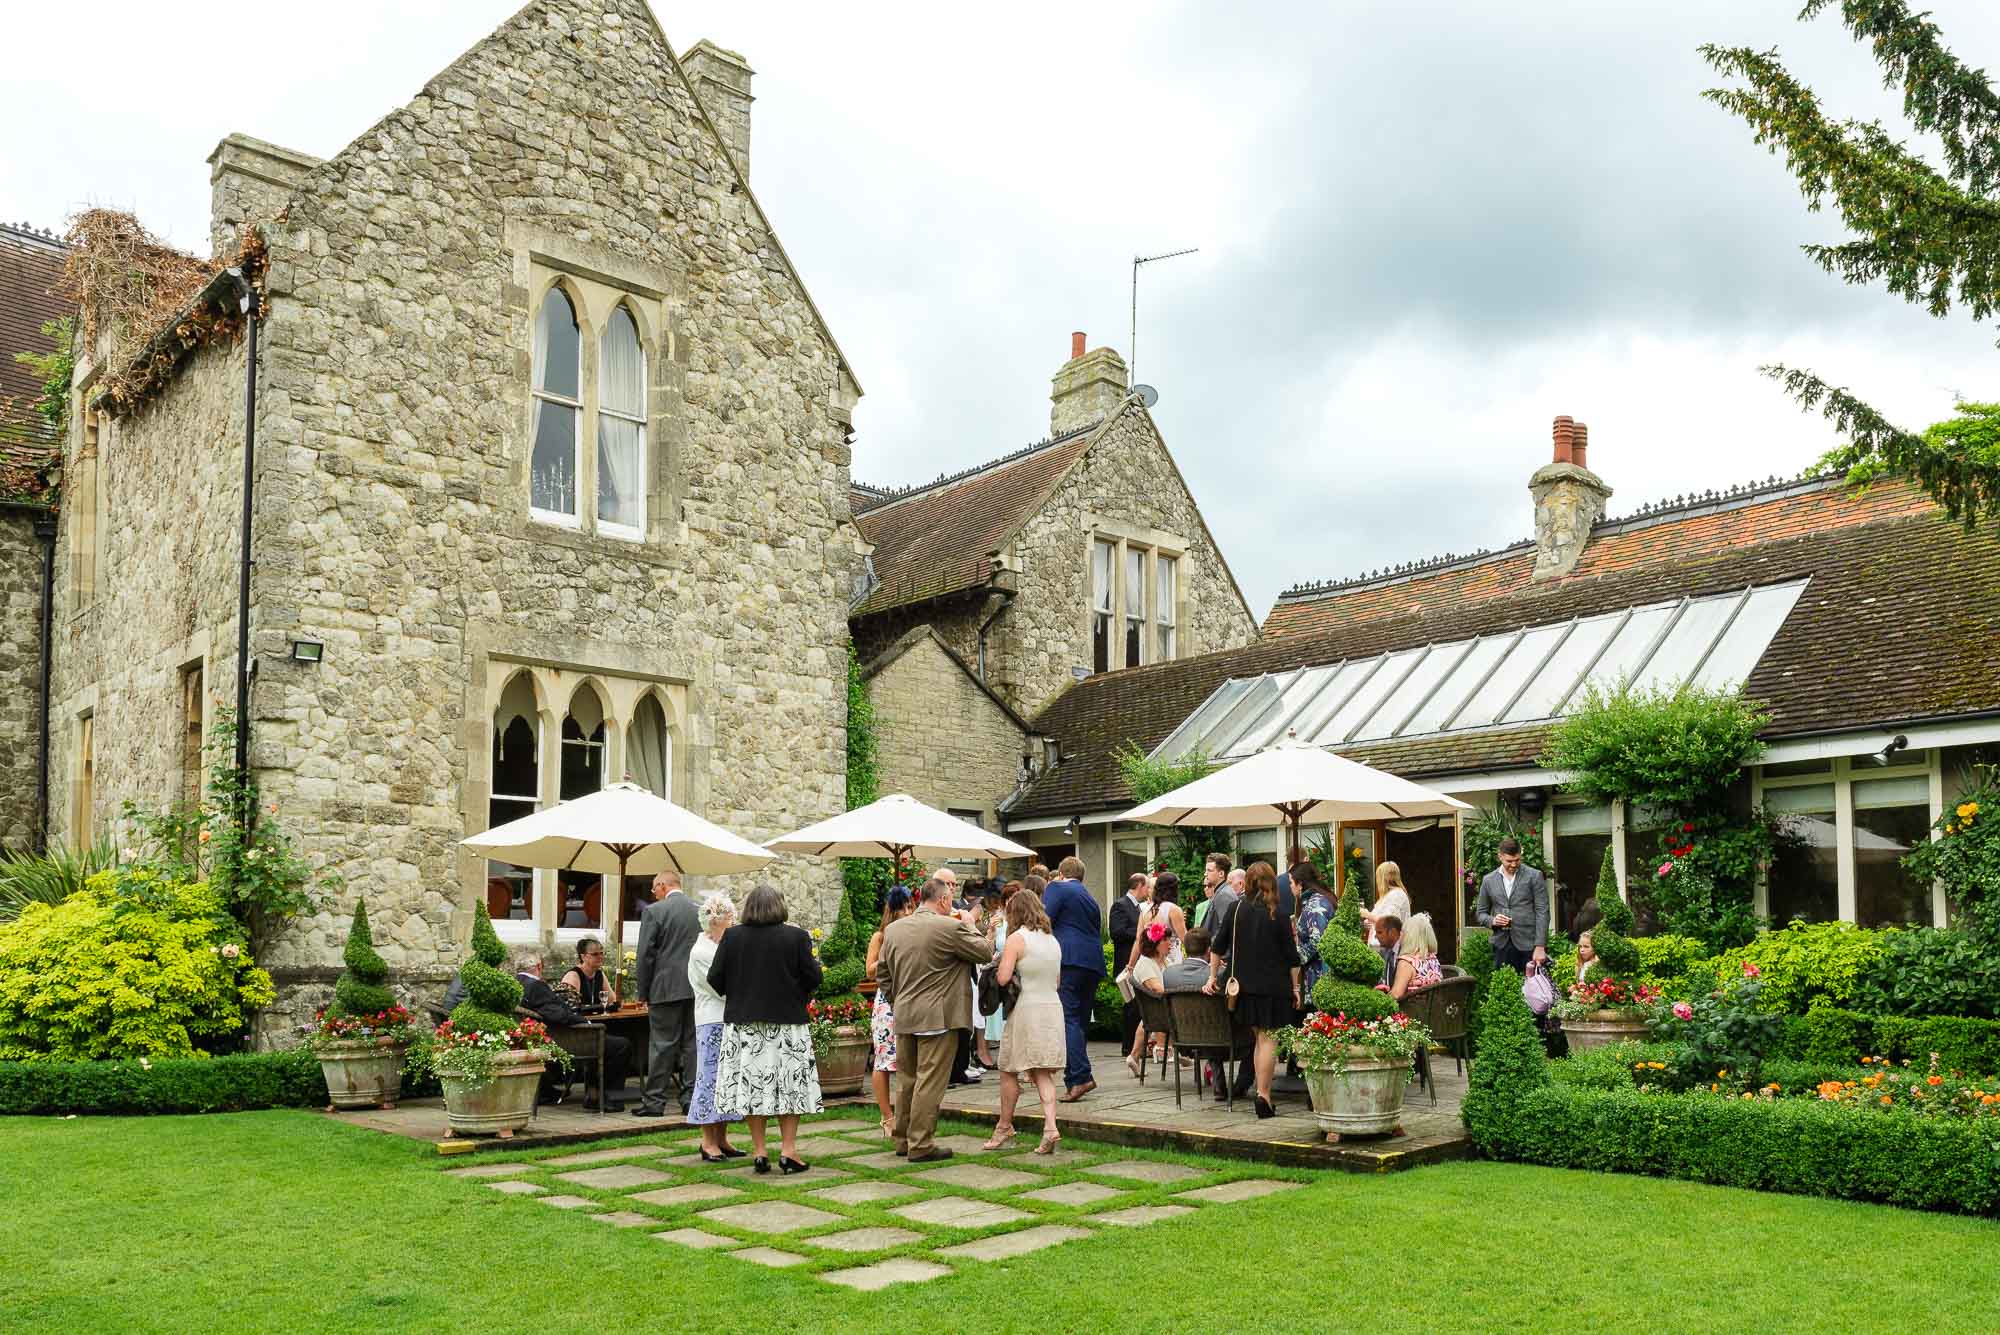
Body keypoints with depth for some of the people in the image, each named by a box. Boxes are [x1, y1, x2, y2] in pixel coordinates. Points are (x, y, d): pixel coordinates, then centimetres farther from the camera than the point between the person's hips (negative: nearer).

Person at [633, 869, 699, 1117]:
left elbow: (646, 955, -8)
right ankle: (692, 1098, 11)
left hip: (666, 988, -4)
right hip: (697, 990, 4)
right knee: (692, 1043, 9)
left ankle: (655, 1101, 4)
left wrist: (644, 993, 0)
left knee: (662, 1045, 1)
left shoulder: (654, 911, -7)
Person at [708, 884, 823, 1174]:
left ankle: (759, 1150, 10)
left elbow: (715, 980, -2)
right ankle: (788, 1149, 2)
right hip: (786, 1023, -1)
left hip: (743, 1023, 2)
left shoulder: (732, 937, -4)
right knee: (789, 1084, 6)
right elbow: (813, 978, -9)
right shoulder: (796, 936, -8)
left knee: (752, 1084, 8)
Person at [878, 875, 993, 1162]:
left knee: (906, 1079, 16)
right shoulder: (951, 928, -12)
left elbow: (884, 975, 15)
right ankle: (921, 1145, 0)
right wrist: (969, 926, 10)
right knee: (930, 1081, -2)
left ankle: (902, 1138, 24)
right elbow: (985, 953, -2)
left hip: (903, 1018, 6)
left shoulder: (892, 929, 8)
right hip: (938, 1017, -6)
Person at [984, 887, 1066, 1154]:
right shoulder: (1053, 941, 12)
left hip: (1027, 1010, -6)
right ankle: (1050, 1126, -9)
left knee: (1009, 1072, 8)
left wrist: (999, 962, 4)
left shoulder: (1017, 939, -8)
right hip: (1053, 1007, 6)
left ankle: (1004, 1127, 18)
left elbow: (1003, 978, -15)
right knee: (1042, 1073, 7)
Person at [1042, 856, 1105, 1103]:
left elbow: (1044, 919, -7)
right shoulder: (1090, 899, 26)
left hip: (1069, 959, -8)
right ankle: (1074, 1078, 12)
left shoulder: (1056, 888, 4)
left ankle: (1080, 1077, -22)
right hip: (1094, 962, 8)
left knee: (1068, 1019, -12)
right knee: (1081, 1020, 11)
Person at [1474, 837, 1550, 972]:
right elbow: (1480, 912, 16)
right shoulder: (1489, 880, 10)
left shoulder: (1534, 876, 0)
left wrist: (1540, 947, -12)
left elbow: (1542, 912, -4)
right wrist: (1492, 920, -8)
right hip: (1502, 945, 3)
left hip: (1529, 945, -3)